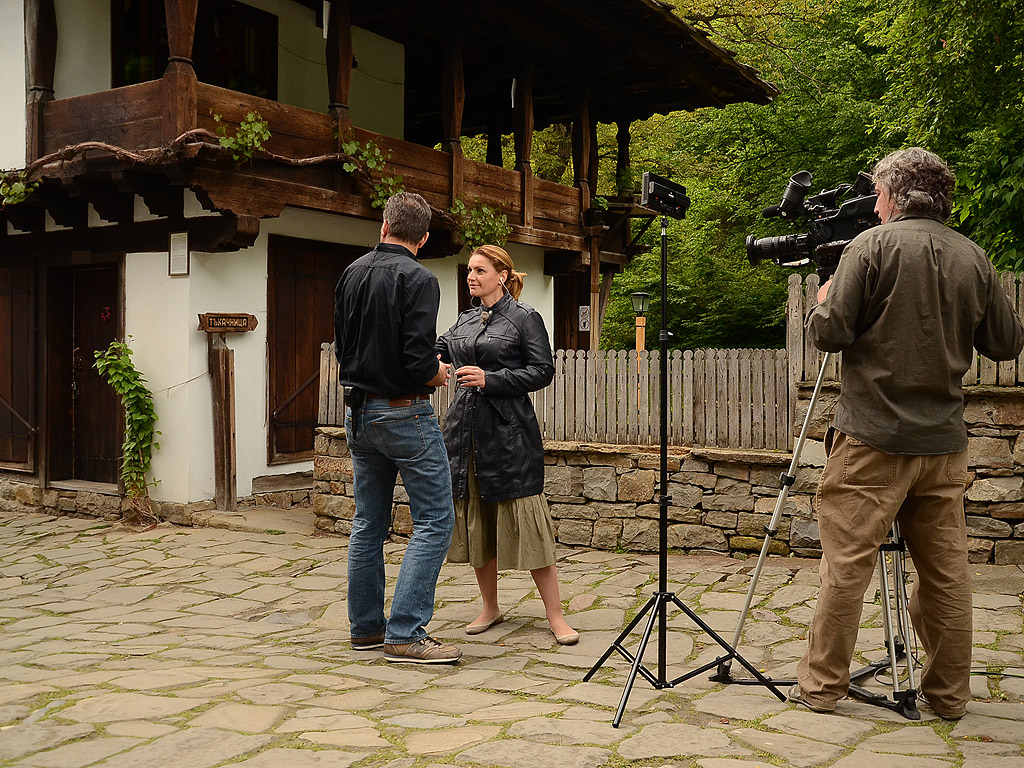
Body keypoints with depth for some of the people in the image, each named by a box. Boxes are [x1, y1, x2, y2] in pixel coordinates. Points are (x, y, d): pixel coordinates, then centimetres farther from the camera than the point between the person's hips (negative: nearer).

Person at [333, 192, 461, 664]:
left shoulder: (352, 274, 8)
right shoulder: (417, 279, -14)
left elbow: (340, 347, 14)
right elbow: (419, 362, -21)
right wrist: (439, 375, -1)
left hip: (358, 412, 8)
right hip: (403, 413, -7)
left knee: (369, 523, 14)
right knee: (434, 520, -2)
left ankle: (365, 626, 21)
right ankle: (405, 634, -5)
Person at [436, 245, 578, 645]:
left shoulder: (525, 318, -1)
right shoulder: (464, 321, 16)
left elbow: (543, 371, -8)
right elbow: (439, 349, 21)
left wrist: (489, 379, -16)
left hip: (509, 432, -6)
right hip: (465, 430, 6)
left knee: (524, 520, -7)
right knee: (474, 520, 10)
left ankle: (555, 615, 1)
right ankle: (490, 608, 24)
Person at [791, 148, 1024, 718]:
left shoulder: (873, 247, -7)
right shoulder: (974, 258, 7)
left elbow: (829, 333, -12)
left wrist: (823, 303, 9)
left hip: (872, 437, -4)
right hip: (944, 441, 5)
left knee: (847, 564, 2)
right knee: (947, 569, 11)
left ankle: (823, 685, 9)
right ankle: (950, 693, 20)